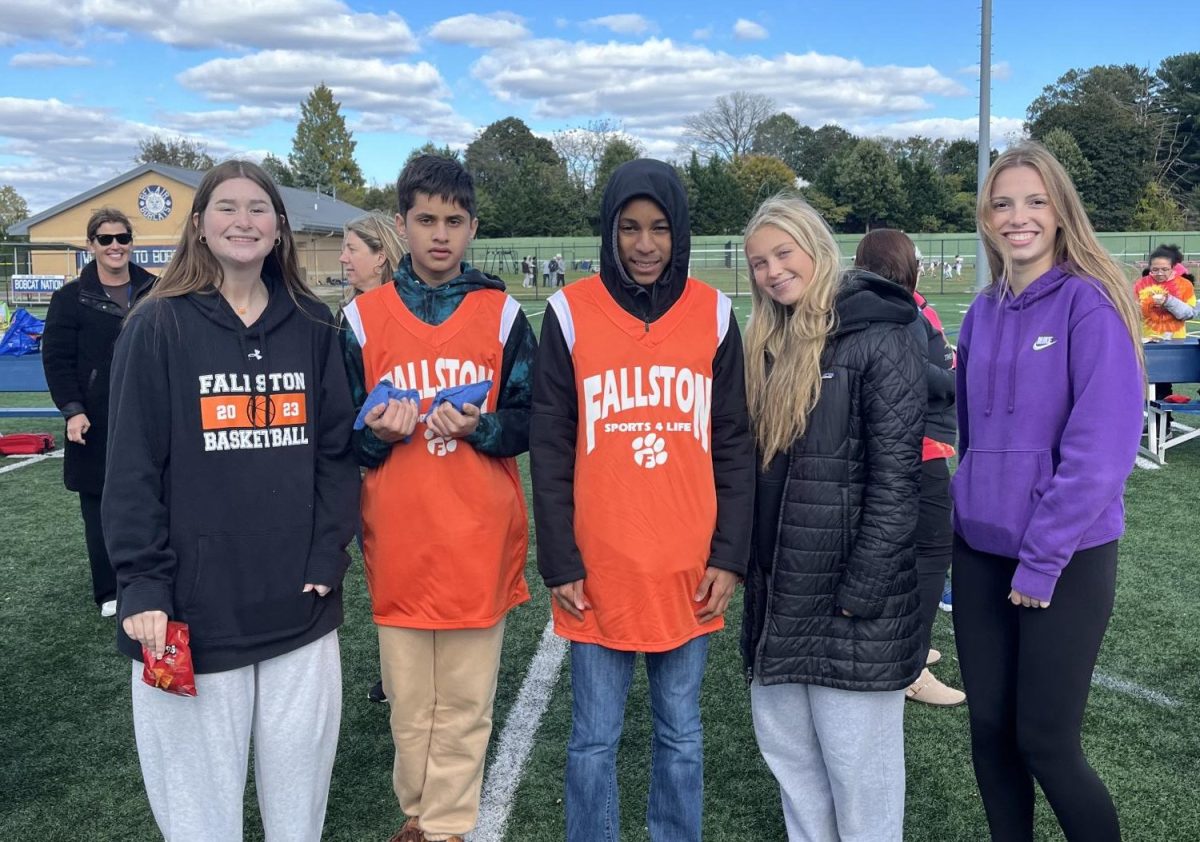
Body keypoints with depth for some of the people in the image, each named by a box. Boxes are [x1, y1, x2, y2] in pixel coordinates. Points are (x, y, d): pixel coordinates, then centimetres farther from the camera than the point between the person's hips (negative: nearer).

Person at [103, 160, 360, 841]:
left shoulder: (312, 326, 7)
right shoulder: (159, 327, -2)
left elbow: (337, 451, 7)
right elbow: (134, 468, -4)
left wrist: (328, 559, -2)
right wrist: (142, 585, -10)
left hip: (300, 605, 3)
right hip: (194, 605, -2)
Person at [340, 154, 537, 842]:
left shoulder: (502, 314, 1)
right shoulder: (364, 318, 4)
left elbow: (532, 420, 3)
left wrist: (479, 427, -16)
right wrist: (378, 434, -14)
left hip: (480, 543, -1)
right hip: (399, 544, 1)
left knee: (464, 701, 8)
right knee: (408, 700, 13)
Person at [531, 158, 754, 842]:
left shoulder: (714, 314, 3)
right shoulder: (570, 313, -2)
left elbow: (735, 445, 5)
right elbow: (550, 449, -1)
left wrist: (729, 555, -1)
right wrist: (560, 563, -5)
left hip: (690, 571, 2)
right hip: (598, 571, -1)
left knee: (680, 734, 15)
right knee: (595, 739, 10)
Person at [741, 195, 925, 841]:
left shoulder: (880, 341, -12)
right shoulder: (769, 347, 11)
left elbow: (895, 480, -15)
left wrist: (859, 595, -17)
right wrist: (749, 566, 9)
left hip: (850, 596, -7)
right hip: (777, 592, 7)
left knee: (857, 760, 5)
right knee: (784, 745, 17)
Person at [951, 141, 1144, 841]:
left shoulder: (1090, 303, -10)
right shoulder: (985, 312, 7)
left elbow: (1100, 449, -16)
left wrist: (1041, 561, -16)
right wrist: (971, 506, 8)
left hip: (1067, 557, -5)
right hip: (982, 552, 5)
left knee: (1044, 741, 1)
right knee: (989, 728, 11)